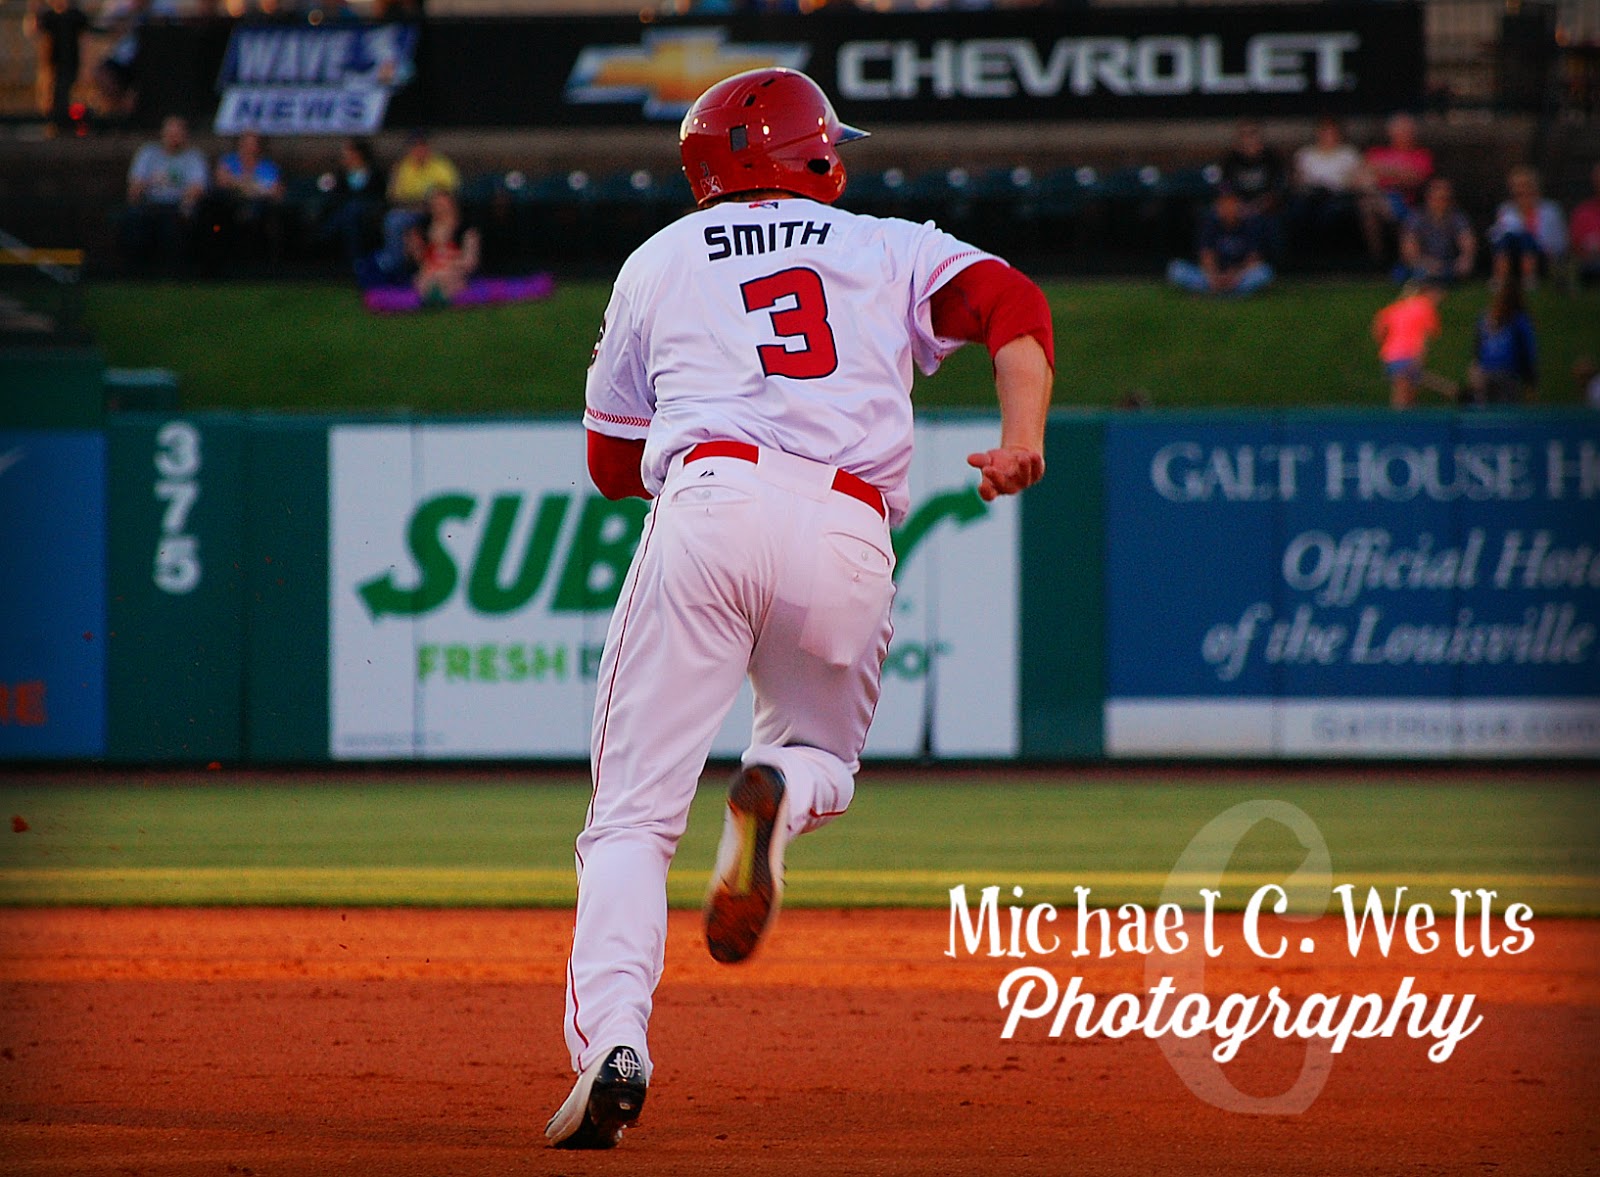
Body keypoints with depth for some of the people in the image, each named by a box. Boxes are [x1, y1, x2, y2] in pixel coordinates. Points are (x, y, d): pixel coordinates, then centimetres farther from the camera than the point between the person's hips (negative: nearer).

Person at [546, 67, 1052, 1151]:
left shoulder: (660, 263, 24)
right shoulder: (892, 249, 23)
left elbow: (612, 462, 28)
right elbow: (1010, 302, 3)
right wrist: (1023, 440, -9)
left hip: (708, 502, -1)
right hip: (850, 536, 1)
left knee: (635, 811, 0)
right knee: (823, 759, 24)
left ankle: (612, 1044, -22)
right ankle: (779, 795, -14)